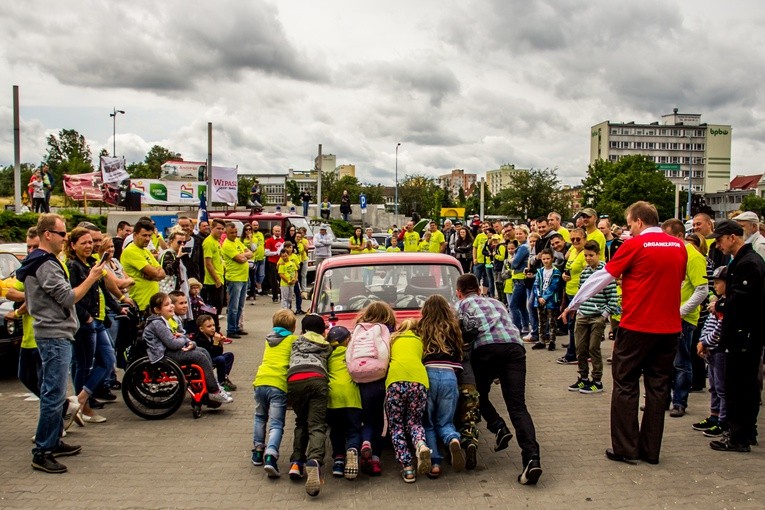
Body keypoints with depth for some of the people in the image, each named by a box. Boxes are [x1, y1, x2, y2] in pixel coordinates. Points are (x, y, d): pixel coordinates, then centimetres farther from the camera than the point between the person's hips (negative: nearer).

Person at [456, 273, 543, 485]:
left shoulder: (462, 304, 20)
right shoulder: (496, 303, 37)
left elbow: (467, 331, 0)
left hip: (487, 348, -3)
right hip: (515, 346, 3)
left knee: (480, 395, 22)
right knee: (517, 406, -4)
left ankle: (499, 429, -1)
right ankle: (532, 457, -21)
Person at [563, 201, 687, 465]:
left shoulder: (635, 245, -9)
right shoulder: (679, 246, 5)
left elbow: (603, 276, -6)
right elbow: (679, 281, 17)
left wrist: (573, 304, 3)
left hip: (637, 326, -5)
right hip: (669, 327, 5)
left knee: (626, 385, 6)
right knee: (658, 387, 11)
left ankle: (625, 448, 9)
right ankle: (651, 450, 17)